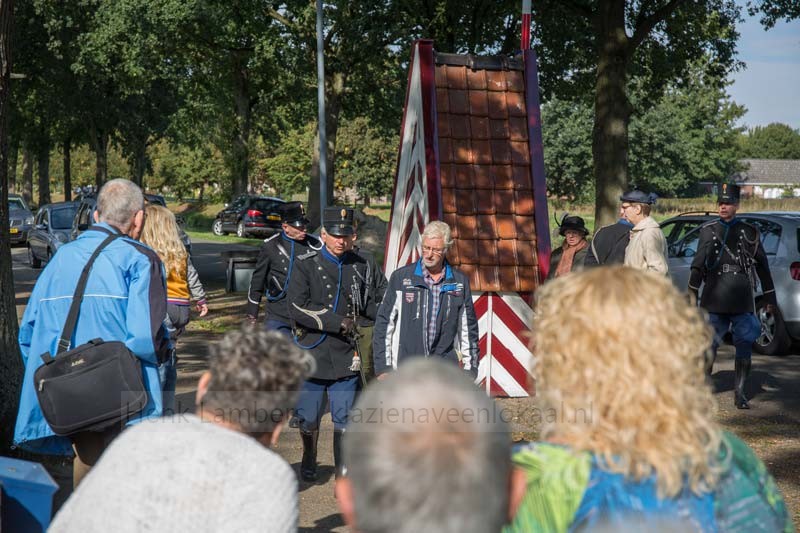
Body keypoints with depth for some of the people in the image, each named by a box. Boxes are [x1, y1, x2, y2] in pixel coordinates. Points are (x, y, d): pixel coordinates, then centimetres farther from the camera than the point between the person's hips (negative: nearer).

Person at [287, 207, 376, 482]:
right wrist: (339, 323, -15)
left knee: (344, 419, 1)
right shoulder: (305, 264, -5)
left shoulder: (359, 265, 7)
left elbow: (367, 304, 20)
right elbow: (298, 309, -14)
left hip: (346, 356, 2)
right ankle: (309, 462, 36)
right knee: (309, 418, 10)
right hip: (312, 353, -2)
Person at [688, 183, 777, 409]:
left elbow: (762, 267, 9)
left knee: (745, 348, -1)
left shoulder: (749, 232, 6)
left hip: (742, 302, 0)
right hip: (714, 301, 0)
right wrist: (692, 294, 10)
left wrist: (770, 299, 8)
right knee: (709, 346, 5)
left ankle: (739, 393, 7)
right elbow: (697, 265, 12)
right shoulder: (708, 230, 8)